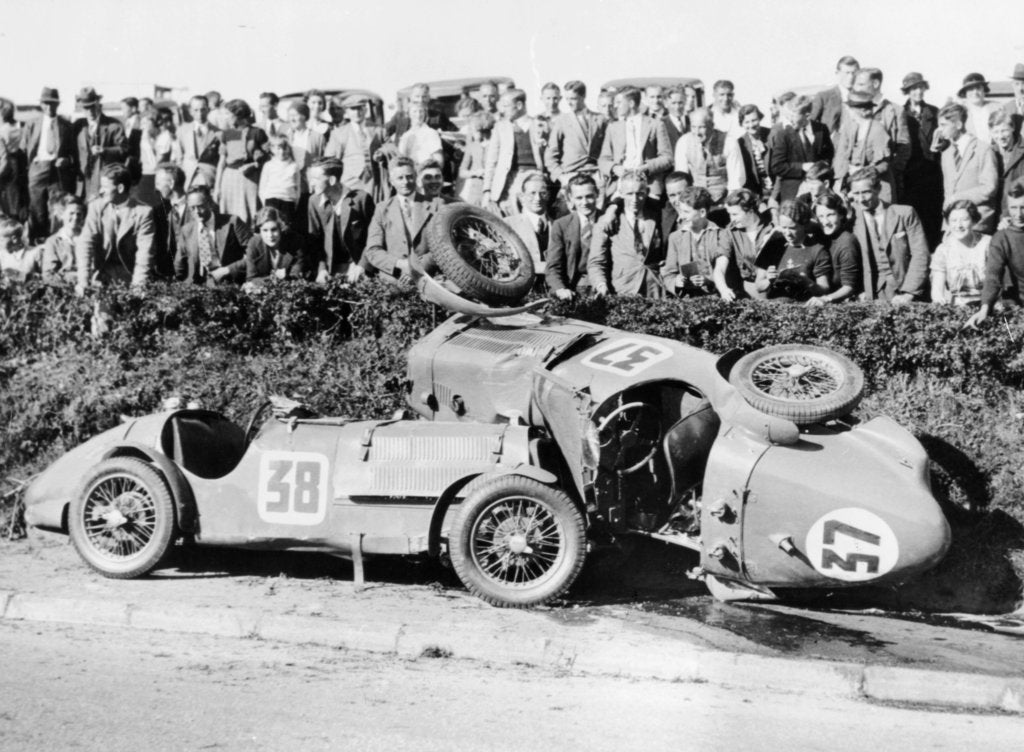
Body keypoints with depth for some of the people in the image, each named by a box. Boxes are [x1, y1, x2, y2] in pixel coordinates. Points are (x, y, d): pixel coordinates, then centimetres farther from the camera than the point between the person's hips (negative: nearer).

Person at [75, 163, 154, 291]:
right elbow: (85, 243, -7)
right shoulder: (96, 206, 1)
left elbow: (144, 253, -12)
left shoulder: (143, 211, -7)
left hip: (129, 274, -2)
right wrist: (83, 280, -19)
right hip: (101, 273, 2)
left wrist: (138, 287, -23)